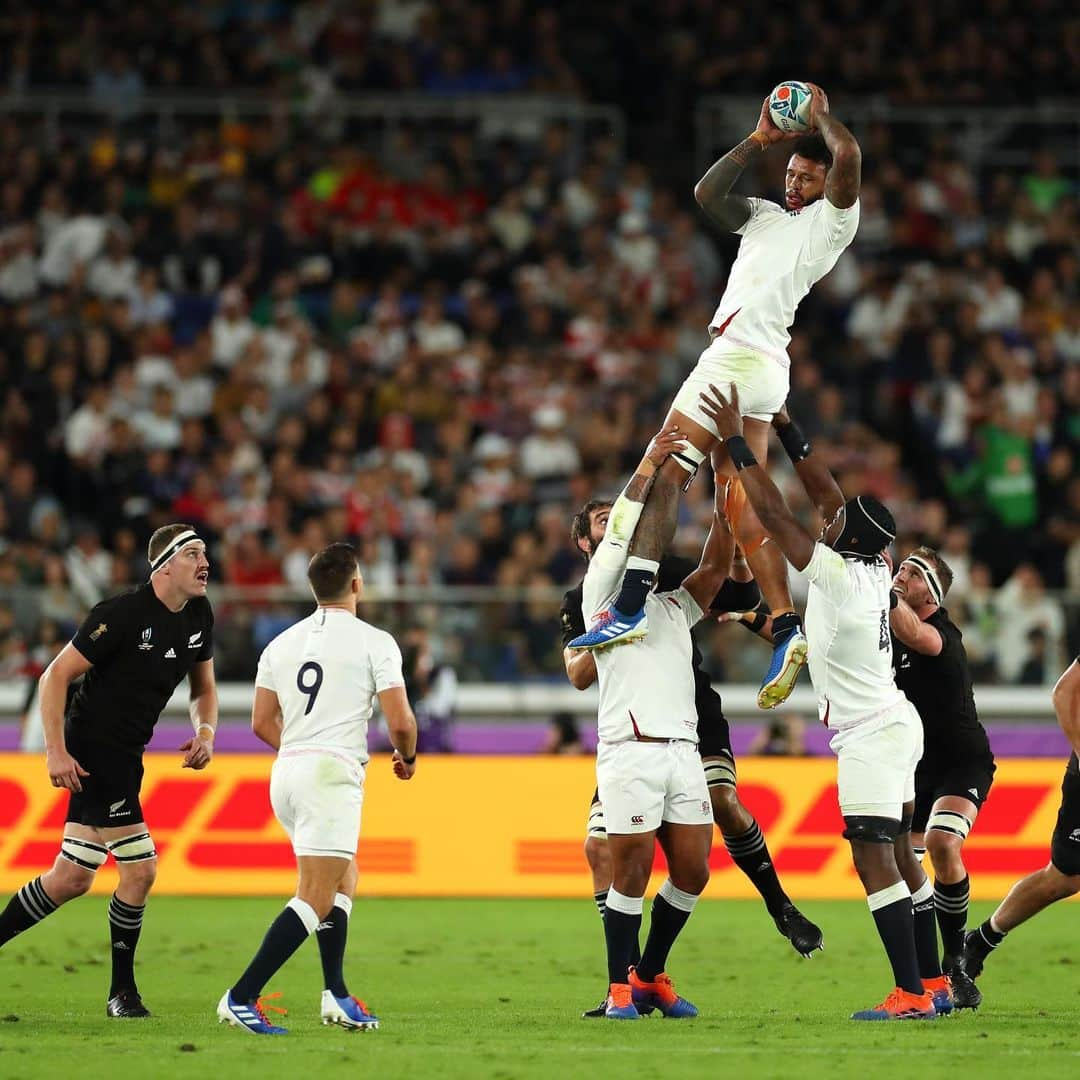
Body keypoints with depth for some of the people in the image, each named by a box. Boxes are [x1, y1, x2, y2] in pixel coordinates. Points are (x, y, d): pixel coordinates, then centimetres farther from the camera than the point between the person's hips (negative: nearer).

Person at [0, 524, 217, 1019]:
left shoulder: (198, 616, 6)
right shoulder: (120, 615, -17)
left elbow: (204, 688, 20)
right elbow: (56, 676, -14)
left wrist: (205, 732, -1)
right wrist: (55, 750, -20)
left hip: (123, 756, 8)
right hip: (92, 750, -8)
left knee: (72, 877, 6)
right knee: (139, 869, -10)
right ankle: (122, 991, 0)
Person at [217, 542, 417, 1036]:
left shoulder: (282, 643, 14)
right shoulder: (375, 643, -3)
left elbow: (262, 722, 16)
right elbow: (400, 722, -7)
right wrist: (408, 757, 15)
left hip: (286, 773, 7)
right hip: (332, 774, -7)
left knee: (344, 878, 22)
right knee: (315, 899, -9)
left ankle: (335, 993, 14)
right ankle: (241, 998, -19)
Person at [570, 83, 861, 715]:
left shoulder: (834, 220, 4)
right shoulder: (765, 216, 27)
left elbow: (849, 156, -13)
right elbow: (707, 194, 17)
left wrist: (821, 114, 4)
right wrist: (761, 140, 16)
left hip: (740, 354, -9)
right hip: (762, 371, 9)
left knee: (666, 470, -11)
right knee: (742, 500, 3)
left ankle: (632, 604, -18)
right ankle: (787, 630, -3)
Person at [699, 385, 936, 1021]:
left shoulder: (836, 574, -19)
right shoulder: (875, 569, 3)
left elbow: (774, 513, -18)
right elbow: (826, 493, 14)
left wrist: (737, 441, -12)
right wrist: (784, 427, 16)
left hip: (871, 733, -10)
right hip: (893, 724, 10)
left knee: (874, 858, -11)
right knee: (901, 856, 13)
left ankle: (912, 995, -16)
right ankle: (932, 985, 16)